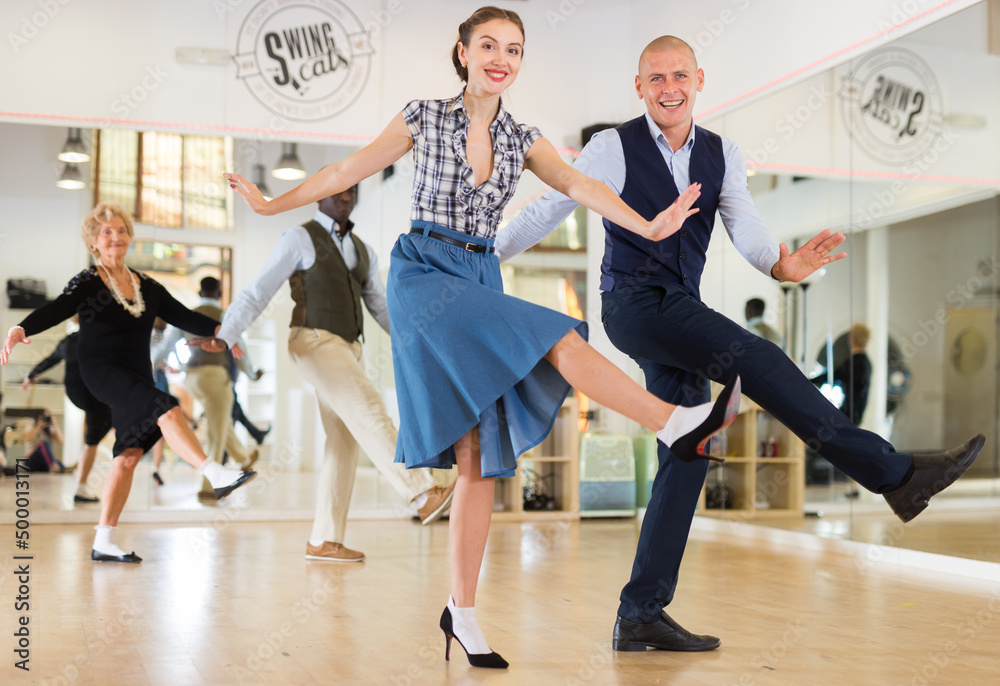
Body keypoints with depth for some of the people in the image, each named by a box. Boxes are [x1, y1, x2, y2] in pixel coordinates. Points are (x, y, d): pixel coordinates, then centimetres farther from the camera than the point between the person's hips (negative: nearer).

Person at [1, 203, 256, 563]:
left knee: (129, 454, 2)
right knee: (167, 409, -28)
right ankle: (217, 476, -35)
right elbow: (56, 310, -17)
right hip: (102, 369, -6)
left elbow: (182, 315, 12)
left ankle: (104, 542, 8)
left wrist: (219, 329, 0)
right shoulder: (87, 282, -3)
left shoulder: (146, 286, 13)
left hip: (137, 375, 6)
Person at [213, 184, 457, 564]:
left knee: (345, 443, 3)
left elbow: (382, 307, 19)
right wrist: (222, 337, -15)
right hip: (315, 343, -8)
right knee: (370, 414, -23)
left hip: (348, 349, 8)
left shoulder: (362, 250, 20)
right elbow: (258, 292, -5)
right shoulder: (299, 239, -1)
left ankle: (324, 540, 8)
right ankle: (425, 495, -32)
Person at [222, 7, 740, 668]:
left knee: (479, 457, -2)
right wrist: (272, 204, 16)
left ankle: (463, 612, 3)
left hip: (480, 279, 4)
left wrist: (648, 226, -20)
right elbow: (353, 168, 11)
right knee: (555, 339, -25)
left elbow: (577, 184, -4)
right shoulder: (426, 116, 3)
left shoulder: (521, 137, 11)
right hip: (424, 271, -4)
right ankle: (678, 424, -22)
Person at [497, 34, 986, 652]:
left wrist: (781, 263, -23)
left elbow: (745, 225, -1)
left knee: (686, 457, 2)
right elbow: (549, 211, 4)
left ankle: (641, 615, 7)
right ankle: (895, 474, -21)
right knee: (756, 357, -24)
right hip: (634, 302, -6)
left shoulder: (722, 155, 11)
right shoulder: (613, 148, -2)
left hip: (681, 315, 6)